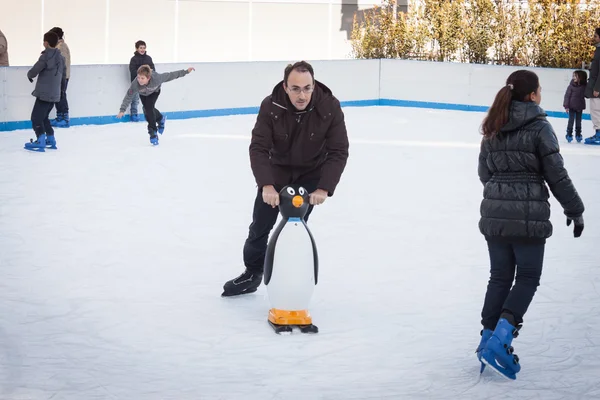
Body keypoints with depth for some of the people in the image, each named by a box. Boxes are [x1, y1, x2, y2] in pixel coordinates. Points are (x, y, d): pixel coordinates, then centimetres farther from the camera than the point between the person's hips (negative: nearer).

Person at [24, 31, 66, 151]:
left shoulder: (45, 57, -14)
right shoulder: (61, 57, 10)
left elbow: (33, 72, -11)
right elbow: (63, 76, 18)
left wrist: (30, 75, 11)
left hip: (44, 93, -8)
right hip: (54, 94, 8)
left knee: (36, 117, -8)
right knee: (43, 117, 22)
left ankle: (40, 141, -19)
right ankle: (50, 139, 24)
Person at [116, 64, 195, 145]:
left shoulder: (156, 78, -44)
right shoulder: (135, 84, -42)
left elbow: (170, 76, -32)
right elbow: (128, 97, -31)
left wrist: (186, 71, -28)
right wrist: (122, 110, -36)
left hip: (154, 92, -2)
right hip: (143, 94, 2)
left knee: (149, 108, -19)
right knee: (147, 109, 10)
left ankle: (153, 132, -8)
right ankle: (160, 118, 43)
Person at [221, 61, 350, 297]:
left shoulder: (330, 107, -28)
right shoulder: (270, 106, -28)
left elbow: (339, 152, -25)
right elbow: (258, 148, -28)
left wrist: (324, 189, -36)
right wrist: (266, 185, -42)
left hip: (311, 173, -2)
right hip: (277, 170, 2)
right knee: (260, 226, 11)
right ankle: (252, 274, 34)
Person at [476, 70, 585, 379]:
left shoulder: (492, 129, 8)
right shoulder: (539, 127, -10)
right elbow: (556, 175, -9)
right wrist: (574, 209, 1)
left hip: (494, 213, 6)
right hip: (529, 215, -6)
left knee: (500, 276, 14)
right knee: (528, 277, 4)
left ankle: (488, 340, 13)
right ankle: (501, 336, -11)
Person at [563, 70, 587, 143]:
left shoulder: (584, 86, -5)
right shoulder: (571, 86, -12)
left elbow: (585, 95, 9)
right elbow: (567, 95, -9)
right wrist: (566, 106, -10)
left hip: (580, 107, 3)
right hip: (572, 106, -3)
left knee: (578, 121, 12)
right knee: (571, 120, 0)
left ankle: (578, 134, 23)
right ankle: (569, 134, 8)